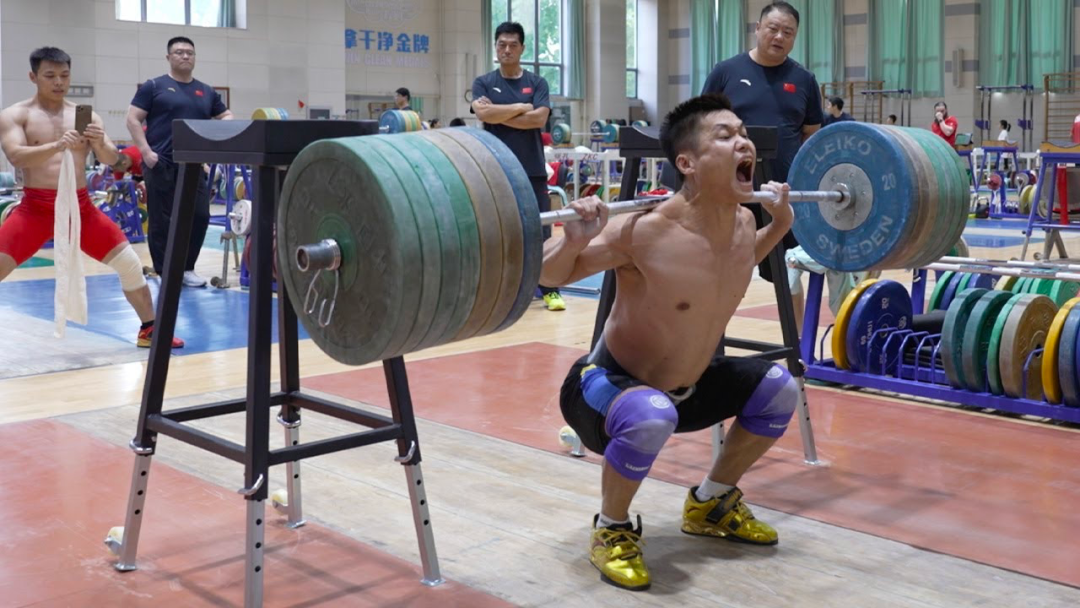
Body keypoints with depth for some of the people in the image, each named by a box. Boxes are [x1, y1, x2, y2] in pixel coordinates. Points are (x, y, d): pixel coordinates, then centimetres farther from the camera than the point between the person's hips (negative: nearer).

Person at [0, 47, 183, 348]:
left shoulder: (86, 116, 6)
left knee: (130, 263, 0)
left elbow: (112, 160, -2)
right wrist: (57, 146, -36)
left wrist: (100, 144, -25)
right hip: (35, 208, -3)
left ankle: (149, 330, 16)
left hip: (81, 206, 3)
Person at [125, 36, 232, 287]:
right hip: (161, 164, -4)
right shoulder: (154, 86, 2)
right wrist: (146, 151, -12)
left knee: (200, 216, 1)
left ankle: (187, 268, 16)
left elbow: (227, 116, 23)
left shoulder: (206, 91, 16)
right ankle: (164, 273, 10)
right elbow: (133, 119, -1)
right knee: (162, 221, -1)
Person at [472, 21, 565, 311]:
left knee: (540, 230, 0)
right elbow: (483, 113, -13)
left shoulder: (537, 83, 8)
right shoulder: (483, 83, 6)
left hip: (532, 169, 0)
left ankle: (550, 290, 6)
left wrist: (499, 115, -8)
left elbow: (540, 118, -8)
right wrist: (520, 107, -8)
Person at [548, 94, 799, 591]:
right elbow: (550, 275, -20)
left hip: (685, 386, 8)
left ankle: (711, 503, 24)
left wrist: (780, 223, 10)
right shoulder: (646, 233, -30)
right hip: (606, 386, -7)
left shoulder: (742, 224, -8)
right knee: (650, 416, -38)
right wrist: (574, 238, -40)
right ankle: (611, 530, -8)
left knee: (778, 388, 4)